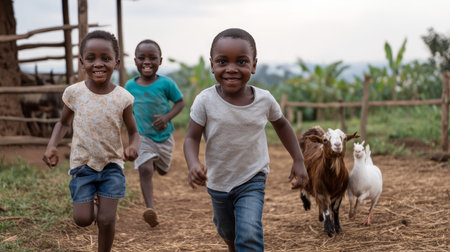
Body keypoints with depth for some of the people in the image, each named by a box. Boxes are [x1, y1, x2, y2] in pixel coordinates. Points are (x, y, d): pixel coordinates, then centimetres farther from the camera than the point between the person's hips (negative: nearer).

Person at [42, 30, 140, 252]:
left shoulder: (123, 97, -11)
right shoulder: (74, 92, -10)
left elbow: (133, 131, 0)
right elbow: (64, 123, 6)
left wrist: (133, 147, -23)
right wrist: (52, 146, -12)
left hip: (112, 164, -1)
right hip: (82, 164, 1)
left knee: (107, 221, -5)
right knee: (83, 219, -2)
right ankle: (95, 208, 34)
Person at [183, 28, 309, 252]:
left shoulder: (264, 99, -16)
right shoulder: (205, 101, -21)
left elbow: (281, 125, 4)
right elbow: (192, 138, -15)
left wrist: (298, 161, 1)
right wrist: (193, 164, -36)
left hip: (252, 180, -1)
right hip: (218, 182, 1)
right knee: (227, 231, 26)